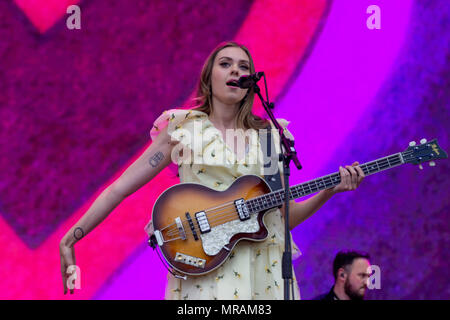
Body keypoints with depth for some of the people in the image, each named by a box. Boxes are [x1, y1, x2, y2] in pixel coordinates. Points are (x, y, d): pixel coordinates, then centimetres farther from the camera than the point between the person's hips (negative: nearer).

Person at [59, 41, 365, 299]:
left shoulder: (269, 136, 11)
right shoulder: (182, 129, 3)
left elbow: (284, 215, 14)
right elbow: (119, 189, 0)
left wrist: (329, 190, -1)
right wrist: (69, 240, -8)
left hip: (264, 273, 3)